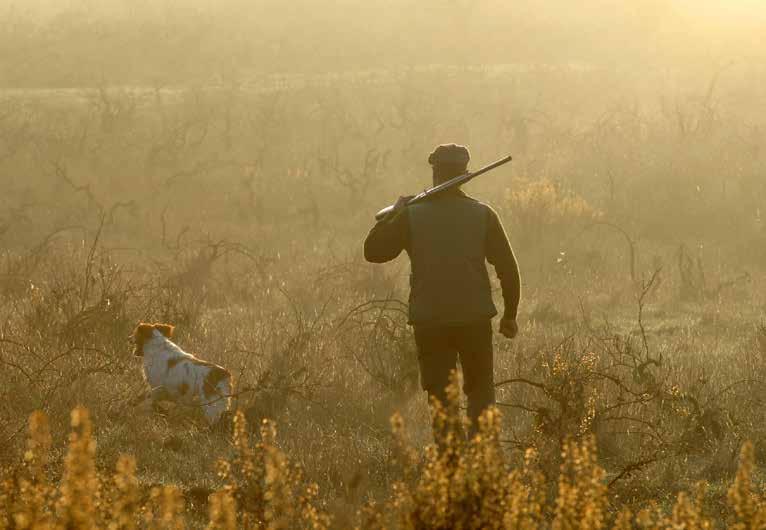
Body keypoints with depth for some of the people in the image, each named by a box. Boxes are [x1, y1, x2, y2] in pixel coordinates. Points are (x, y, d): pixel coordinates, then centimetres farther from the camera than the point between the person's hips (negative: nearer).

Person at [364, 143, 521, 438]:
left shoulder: (411, 216, -4)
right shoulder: (482, 215, -1)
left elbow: (373, 251, 3)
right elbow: (508, 269, 0)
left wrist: (394, 213, 14)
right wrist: (510, 315, 11)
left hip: (429, 322, 0)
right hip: (475, 319, 0)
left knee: (440, 395, 9)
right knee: (481, 391, 13)